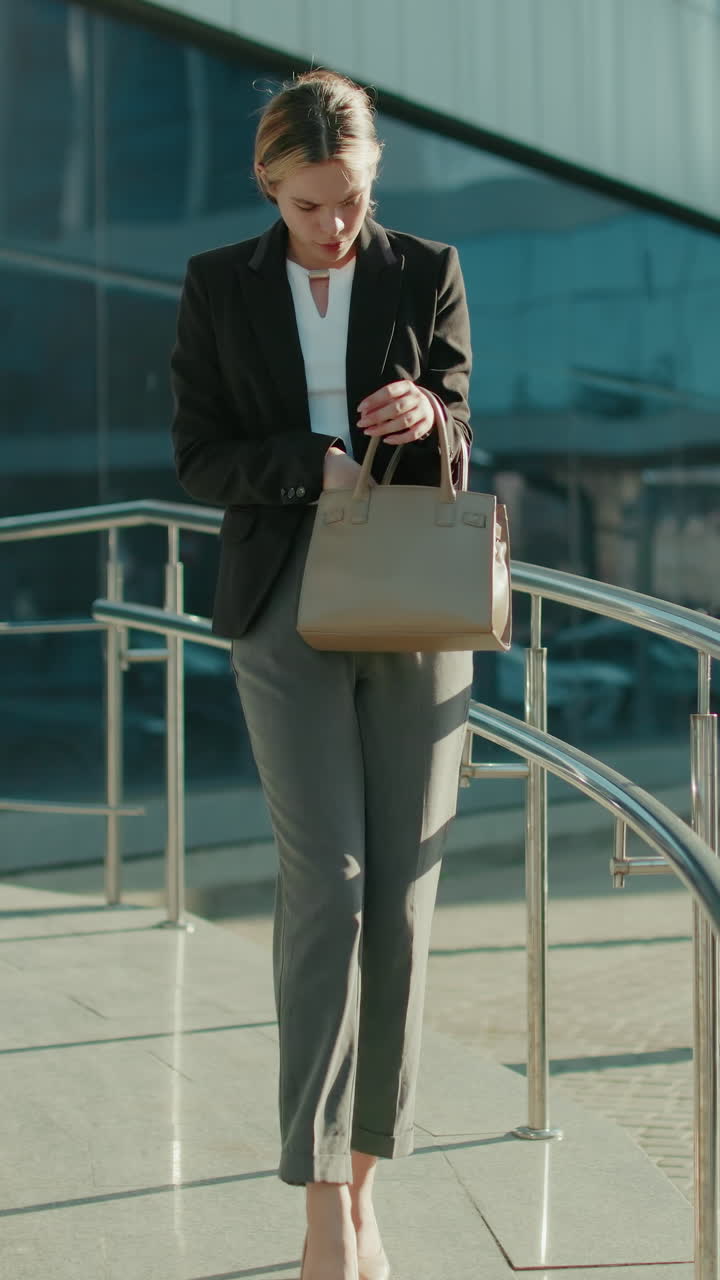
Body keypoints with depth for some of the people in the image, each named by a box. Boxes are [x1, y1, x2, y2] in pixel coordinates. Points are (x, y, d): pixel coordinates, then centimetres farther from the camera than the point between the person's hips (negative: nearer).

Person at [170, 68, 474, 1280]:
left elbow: (455, 443, 2)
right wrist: (316, 464, -15)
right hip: (287, 610, -1)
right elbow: (200, 461, 1)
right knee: (326, 882, -10)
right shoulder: (218, 285, 3)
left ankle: (361, 1180, 15)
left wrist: (423, 419, -20)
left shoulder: (428, 271, 3)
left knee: (402, 894, 2)